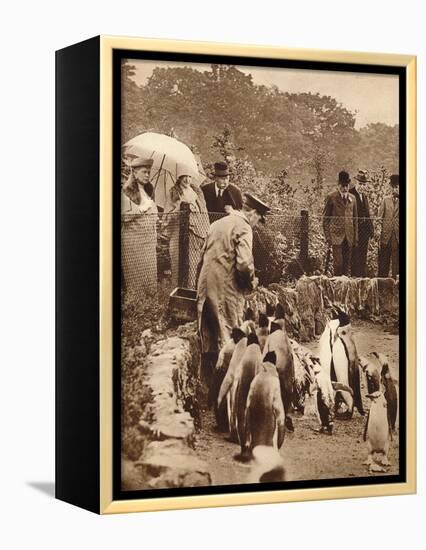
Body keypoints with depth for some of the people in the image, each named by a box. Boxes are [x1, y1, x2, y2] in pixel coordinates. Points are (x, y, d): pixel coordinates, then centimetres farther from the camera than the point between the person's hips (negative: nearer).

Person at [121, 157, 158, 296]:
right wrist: (142, 209, -13)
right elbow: (124, 217, -15)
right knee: (136, 274, -4)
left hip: (149, 240, 7)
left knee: (150, 273, 4)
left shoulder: (148, 191, 16)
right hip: (133, 239, -7)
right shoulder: (127, 192, -7)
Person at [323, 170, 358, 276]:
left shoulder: (352, 199, 14)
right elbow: (325, 218, 0)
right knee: (338, 262, -11)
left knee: (347, 263, 3)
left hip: (349, 236, 4)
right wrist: (327, 236, -7)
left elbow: (355, 219, 16)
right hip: (336, 235, -4)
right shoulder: (331, 198, 1)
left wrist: (356, 237, 10)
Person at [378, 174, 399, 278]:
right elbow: (380, 214, 12)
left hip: (397, 234, -2)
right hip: (386, 233, 2)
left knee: (397, 260, -2)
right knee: (383, 259, 3)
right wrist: (380, 219, -4)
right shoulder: (386, 200, 14)